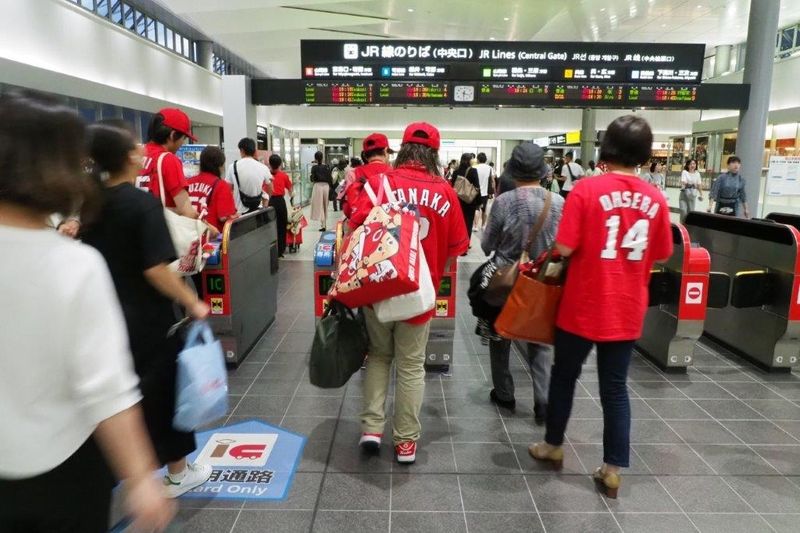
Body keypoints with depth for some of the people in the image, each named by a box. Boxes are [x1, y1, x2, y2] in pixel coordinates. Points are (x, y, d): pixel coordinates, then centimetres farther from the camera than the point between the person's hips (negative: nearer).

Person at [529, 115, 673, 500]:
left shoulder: (587, 189, -14)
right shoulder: (655, 199, -1)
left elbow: (565, 248, -17)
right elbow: (662, 254, 8)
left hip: (583, 307, -3)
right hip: (627, 311, 3)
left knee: (564, 376, 16)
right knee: (615, 387, 13)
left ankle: (553, 446, 33)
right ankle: (613, 470, 19)